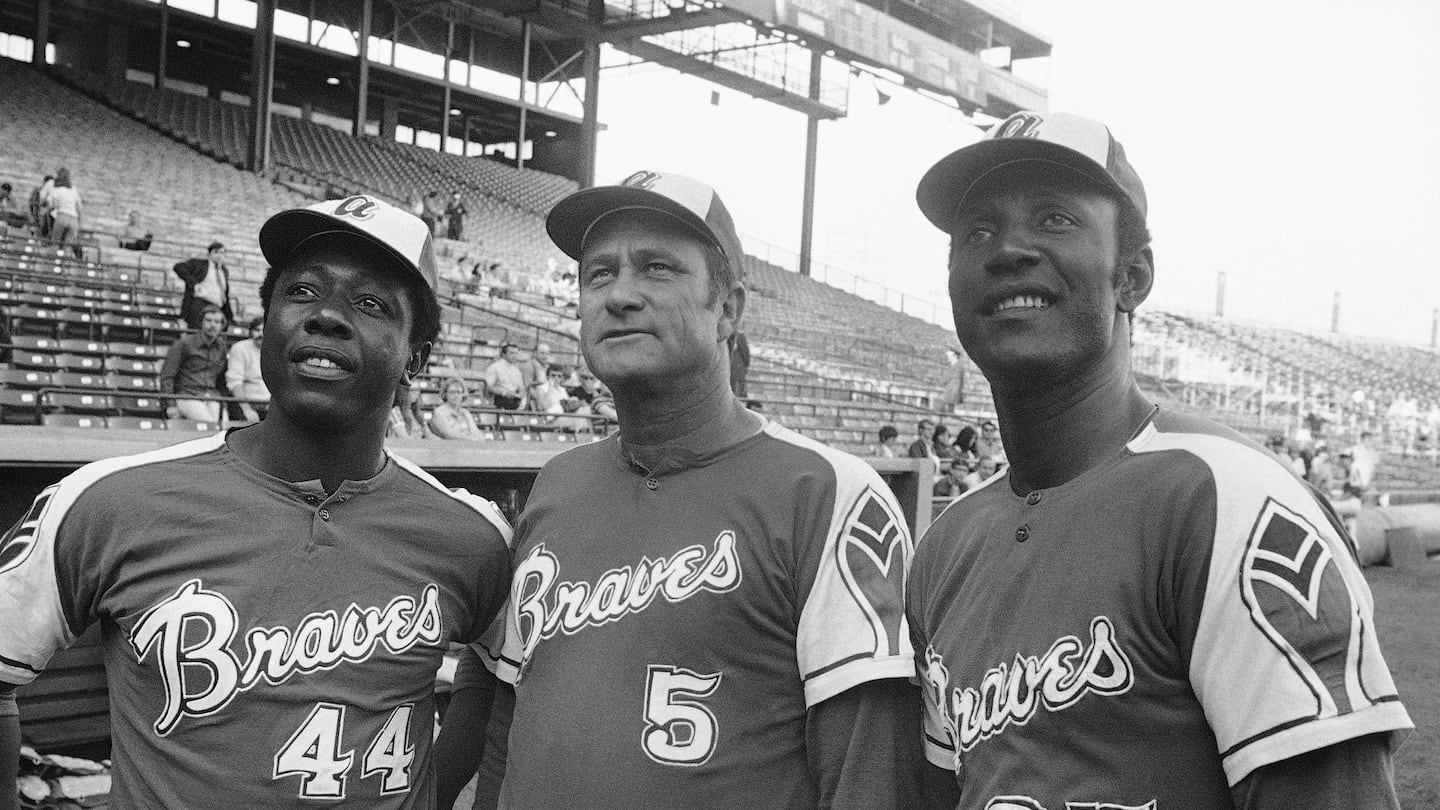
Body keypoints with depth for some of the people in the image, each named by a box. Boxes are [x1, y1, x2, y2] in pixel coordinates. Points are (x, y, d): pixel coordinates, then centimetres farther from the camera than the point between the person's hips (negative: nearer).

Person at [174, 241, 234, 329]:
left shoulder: (224, 271, 27)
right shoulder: (198, 263, 13)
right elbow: (179, 267, -2)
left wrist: (230, 317, 25)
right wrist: (193, 283, -12)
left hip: (216, 308, 4)